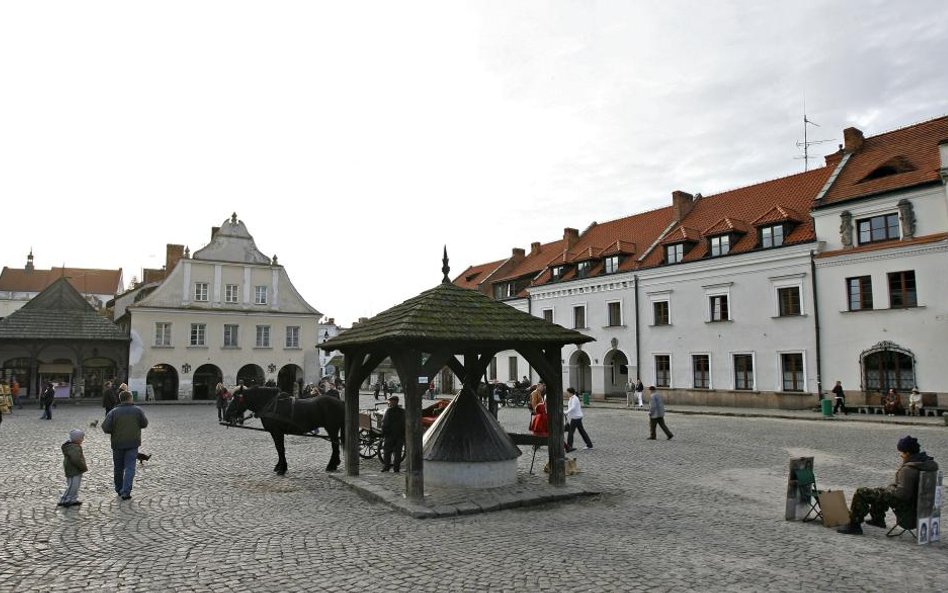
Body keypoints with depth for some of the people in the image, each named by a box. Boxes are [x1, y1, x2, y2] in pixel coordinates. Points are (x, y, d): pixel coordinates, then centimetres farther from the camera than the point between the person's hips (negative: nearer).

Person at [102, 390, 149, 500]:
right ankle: (126, 492, -10)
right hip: (132, 443, -1)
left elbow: (105, 427, -13)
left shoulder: (114, 412, -8)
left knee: (118, 468, 17)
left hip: (117, 444, 1)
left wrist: (115, 431, 7)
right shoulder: (137, 410, -6)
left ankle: (119, 490, 31)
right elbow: (144, 424, 1)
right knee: (130, 467, 0)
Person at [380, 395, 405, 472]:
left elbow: (384, 423, -9)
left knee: (387, 451, 5)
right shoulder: (403, 411, 6)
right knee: (397, 452, 6)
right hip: (400, 434, 4)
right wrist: (404, 435, 14)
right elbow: (405, 424, 10)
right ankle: (397, 467, 4)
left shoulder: (388, 411, -8)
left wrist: (383, 434, -3)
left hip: (390, 434, -4)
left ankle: (386, 466, 1)